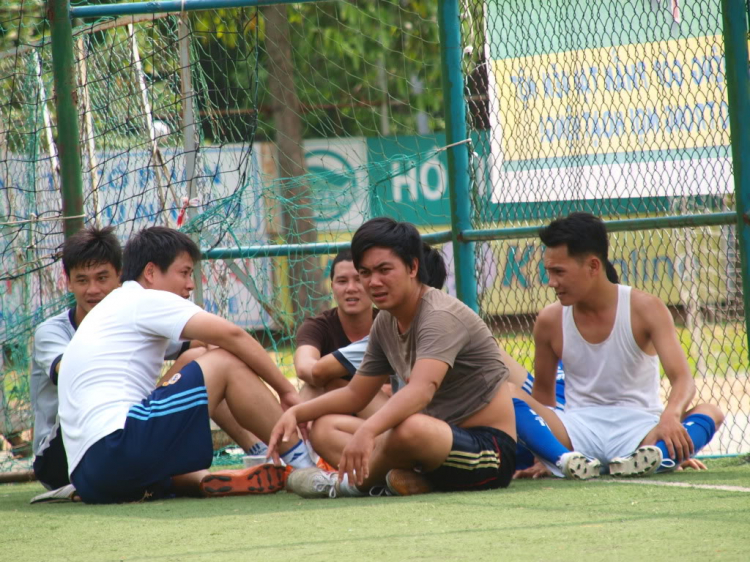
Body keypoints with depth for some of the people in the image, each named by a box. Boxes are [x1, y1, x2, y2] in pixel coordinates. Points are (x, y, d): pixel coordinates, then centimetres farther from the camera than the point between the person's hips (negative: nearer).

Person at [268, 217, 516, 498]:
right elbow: (355, 393, 20)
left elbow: (422, 390, -36)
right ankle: (410, 481, -20)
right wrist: (295, 413, 4)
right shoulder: (386, 323, 9)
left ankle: (354, 483, -10)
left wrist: (367, 431, -51)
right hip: (441, 439, 9)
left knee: (410, 428, -40)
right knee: (324, 428, 3)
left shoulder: (441, 316, -18)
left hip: (489, 450, -9)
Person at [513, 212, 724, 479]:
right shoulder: (550, 321, 1)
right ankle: (566, 459, -49)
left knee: (710, 412, -30)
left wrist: (671, 415, -37)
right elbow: (542, 391, 11)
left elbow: (682, 379, -15)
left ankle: (654, 457, -59)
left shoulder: (644, 308, -6)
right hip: (579, 427, 1)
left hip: (639, 425, -1)